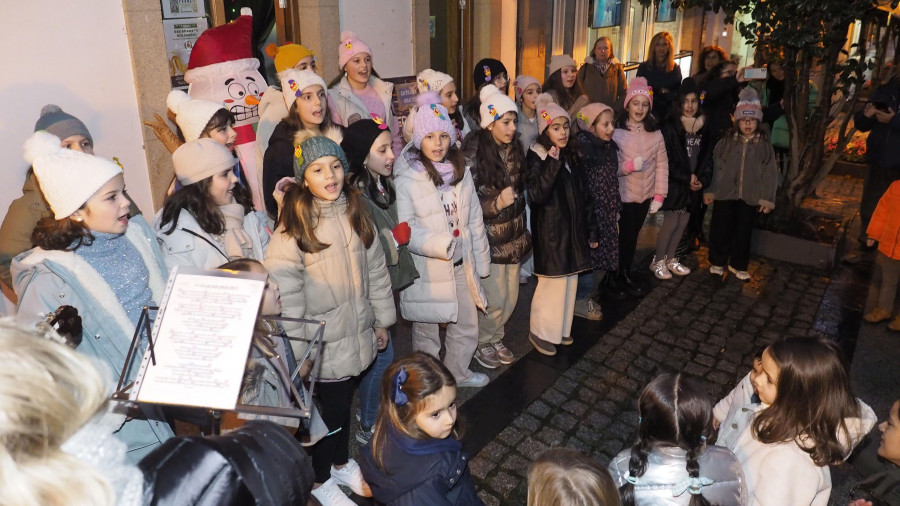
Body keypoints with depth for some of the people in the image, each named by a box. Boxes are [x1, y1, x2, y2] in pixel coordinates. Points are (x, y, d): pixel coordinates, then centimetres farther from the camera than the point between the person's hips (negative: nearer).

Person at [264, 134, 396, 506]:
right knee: (329, 408, 10)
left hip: (357, 333, 5)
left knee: (344, 401, 22)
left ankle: (342, 463, 47)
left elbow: (376, 269, 7)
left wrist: (382, 320, 10)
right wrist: (298, 350, -16)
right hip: (323, 342, -5)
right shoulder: (292, 228, -17)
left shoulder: (355, 213, 1)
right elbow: (285, 294, -18)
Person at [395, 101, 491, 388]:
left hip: (462, 265, 6)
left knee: (467, 326, 21)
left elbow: (475, 219, 9)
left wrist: (481, 262, 11)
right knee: (426, 332, 13)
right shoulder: (406, 179, -15)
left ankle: (458, 373, 46)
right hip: (427, 270, -5)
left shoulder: (461, 171, 4)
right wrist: (441, 245, -31)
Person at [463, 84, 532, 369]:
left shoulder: (514, 148, 2)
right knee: (495, 300, 2)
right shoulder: (474, 152, -17)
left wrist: (523, 233, 17)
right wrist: (497, 203, -25)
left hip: (513, 236, 6)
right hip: (489, 240, -6)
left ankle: (495, 339, 38)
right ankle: (481, 344, 29)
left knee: (510, 298, 14)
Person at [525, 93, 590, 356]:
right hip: (550, 230, -7)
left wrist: (583, 231, 17)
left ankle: (560, 328, 29)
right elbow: (537, 195, -25)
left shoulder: (570, 154, 9)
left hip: (571, 228, 7)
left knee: (569, 280, 13)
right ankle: (540, 331, 16)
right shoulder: (537, 156, -12)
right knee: (552, 282, -1)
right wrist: (552, 163, -31)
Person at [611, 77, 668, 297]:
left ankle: (626, 276, 33)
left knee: (632, 236, 16)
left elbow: (662, 165, 2)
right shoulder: (616, 132, -10)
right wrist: (630, 165, -25)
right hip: (622, 196, -4)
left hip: (645, 196, 4)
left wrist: (659, 195, -3)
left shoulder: (656, 134, 2)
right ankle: (617, 277, 25)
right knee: (622, 236, 6)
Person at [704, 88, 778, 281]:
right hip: (725, 194, -1)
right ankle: (717, 262, 25)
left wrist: (767, 198, -4)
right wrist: (709, 190, -3)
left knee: (743, 232, 12)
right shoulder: (727, 141, -2)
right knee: (721, 230, 7)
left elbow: (770, 173, 0)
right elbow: (714, 166, -1)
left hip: (750, 197, 1)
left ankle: (738, 265, 28)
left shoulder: (764, 145, 0)